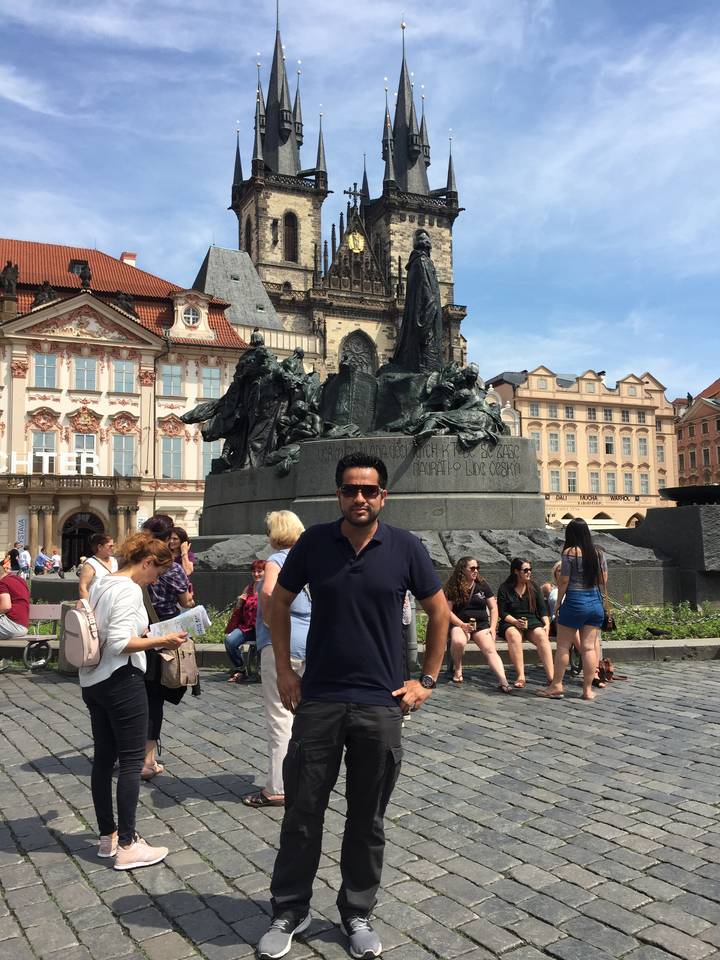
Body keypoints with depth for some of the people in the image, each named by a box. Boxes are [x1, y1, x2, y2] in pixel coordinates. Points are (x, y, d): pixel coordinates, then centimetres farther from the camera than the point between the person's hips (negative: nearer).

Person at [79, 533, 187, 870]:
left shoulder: (99, 585, 11)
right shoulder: (128, 590, -17)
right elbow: (119, 643, -24)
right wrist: (161, 640, -16)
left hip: (92, 682, 10)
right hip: (121, 681, -9)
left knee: (103, 759, 15)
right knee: (131, 762, 0)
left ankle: (107, 836, 26)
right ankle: (127, 846, 6)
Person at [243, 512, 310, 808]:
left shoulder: (277, 559, -10)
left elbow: (269, 592, -30)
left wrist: (271, 621, -15)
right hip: (312, 643, 8)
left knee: (280, 717, -1)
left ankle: (276, 790, 6)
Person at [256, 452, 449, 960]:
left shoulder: (405, 547, -5)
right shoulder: (314, 541, -3)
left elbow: (439, 612, 6)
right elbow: (280, 601, 10)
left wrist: (427, 681, 3)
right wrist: (284, 669, 4)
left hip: (380, 706, 0)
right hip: (318, 701, 1)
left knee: (368, 820, 13)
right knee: (302, 812, 10)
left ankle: (358, 913, 33)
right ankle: (289, 911, 30)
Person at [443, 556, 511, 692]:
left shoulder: (483, 585, 7)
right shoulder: (453, 587, 0)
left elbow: (493, 608, 8)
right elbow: (447, 610, -3)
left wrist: (493, 627, -4)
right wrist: (462, 624, -17)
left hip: (482, 625, 2)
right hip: (460, 624, -2)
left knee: (490, 649, -23)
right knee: (458, 641, -34)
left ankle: (503, 681, -37)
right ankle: (457, 669, -6)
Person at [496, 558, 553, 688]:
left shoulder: (534, 586, 14)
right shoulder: (505, 588, 4)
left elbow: (542, 609, 12)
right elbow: (502, 612, -1)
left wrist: (547, 624, -5)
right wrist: (515, 621, -17)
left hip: (532, 621, 2)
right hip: (511, 623, -2)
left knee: (542, 636, -31)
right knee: (514, 636, -37)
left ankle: (551, 676, -39)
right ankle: (521, 677, -39)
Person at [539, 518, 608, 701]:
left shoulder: (570, 552, -9)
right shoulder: (599, 553, 6)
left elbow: (563, 581, -9)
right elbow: (604, 581, 8)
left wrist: (558, 603, 0)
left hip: (575, 602, -5)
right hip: (596, 603, 5)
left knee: (563, 646, 5)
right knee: (589, 647, 6)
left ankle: (557, 685, 9)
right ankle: (588, 689, 8)